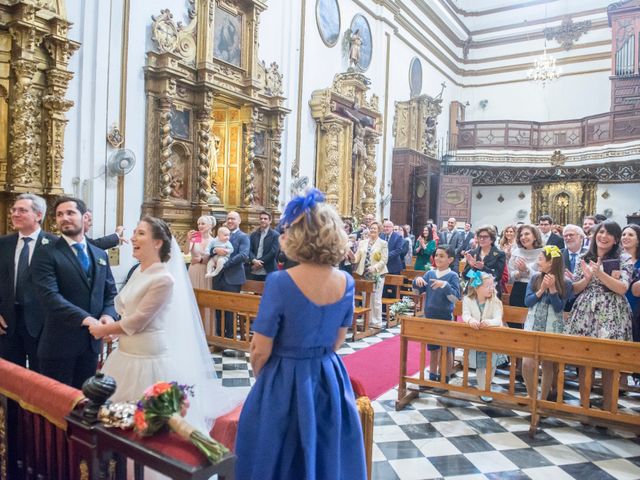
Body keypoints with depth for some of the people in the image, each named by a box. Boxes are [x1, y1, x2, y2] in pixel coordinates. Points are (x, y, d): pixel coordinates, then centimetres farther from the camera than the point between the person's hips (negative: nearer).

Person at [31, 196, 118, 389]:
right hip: (59, 342, -5)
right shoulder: (47, 253, -7)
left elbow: (111, 292, 11)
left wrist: (108, 315, -9)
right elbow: (49, 295, -19)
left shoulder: (101, 254, 11)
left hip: (92, 340, 5)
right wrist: (84, 318, -28)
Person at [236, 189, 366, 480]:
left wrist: (260, 378, 6)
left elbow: (260, 351, -14)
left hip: (286, 382, -4)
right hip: (330, 379, 5)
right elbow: (337, 340, 7)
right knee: (327, 456, 24)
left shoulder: (280, 282, -23)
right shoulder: (346, 283, -6)